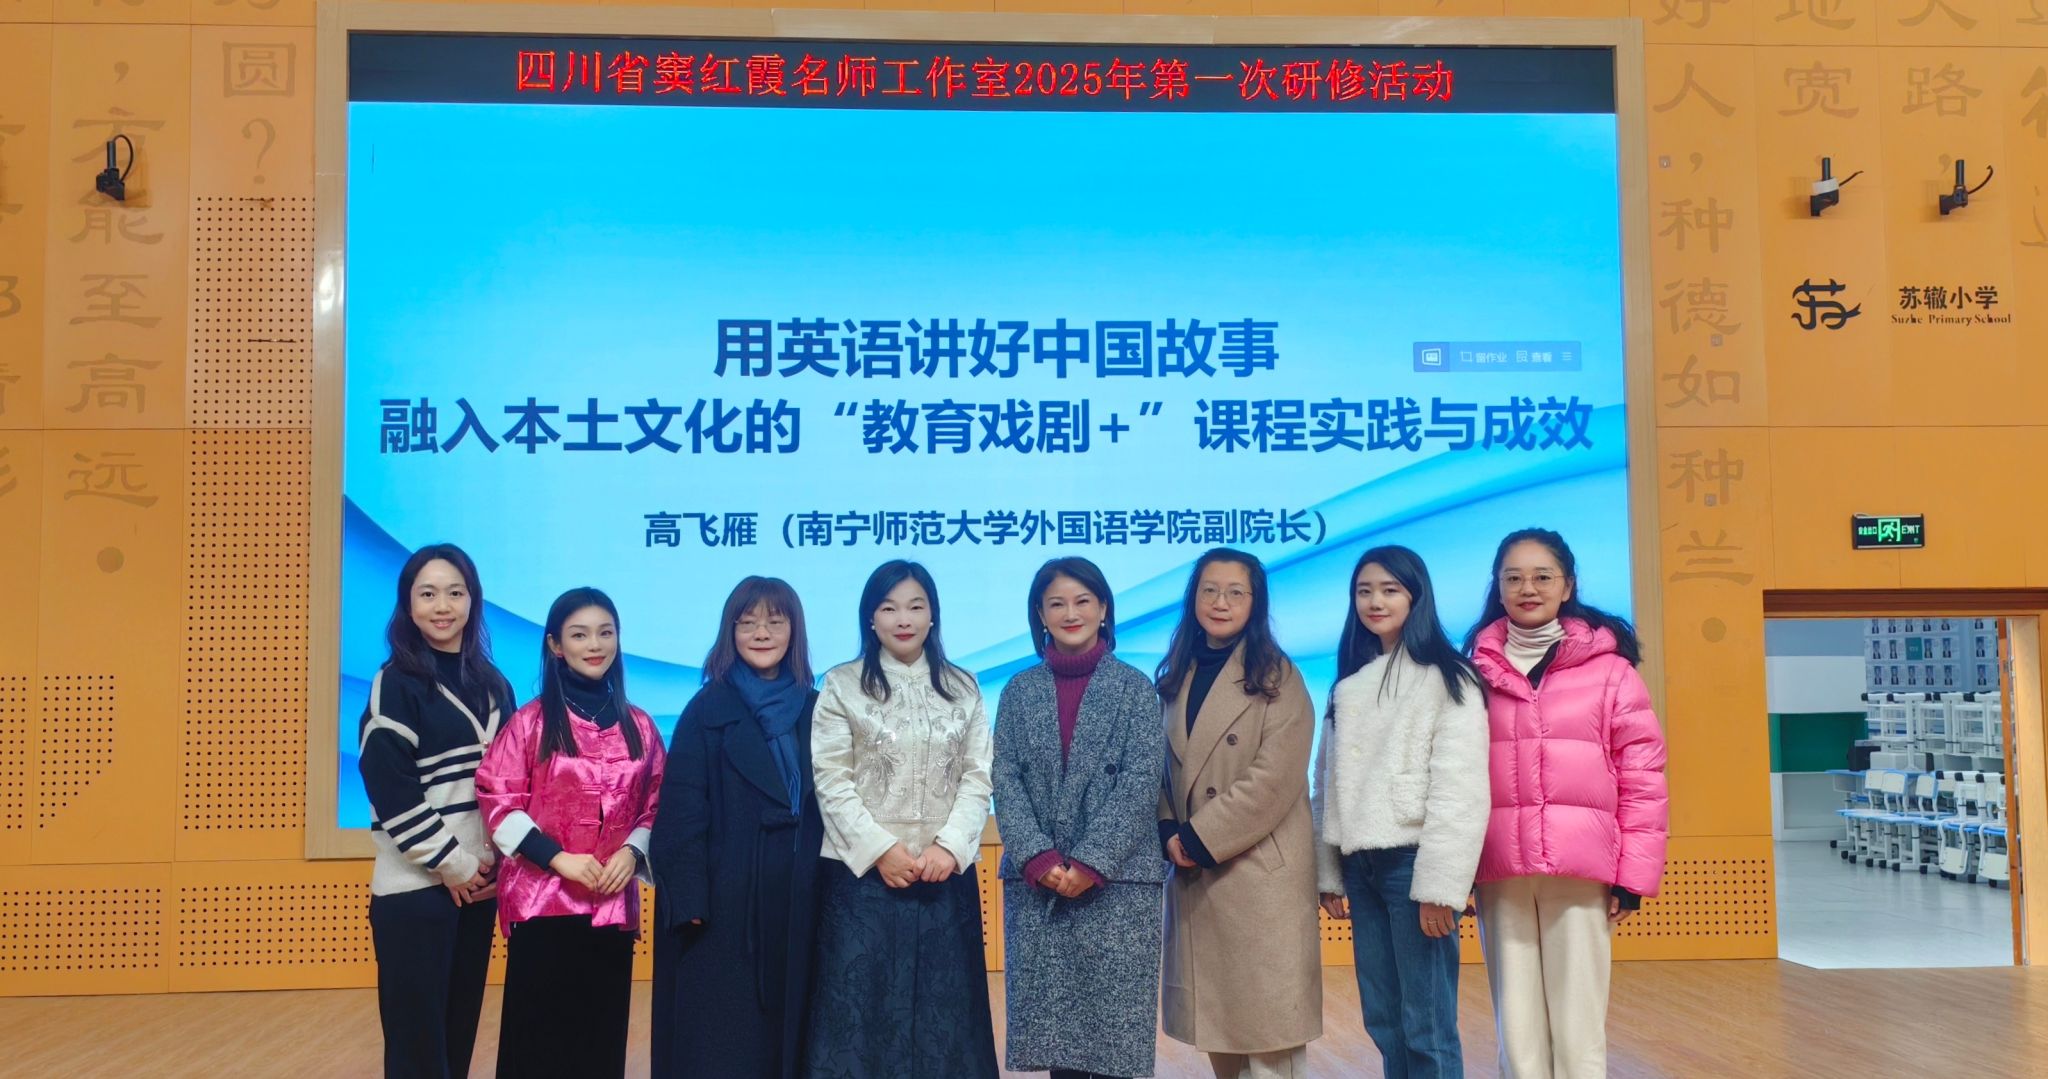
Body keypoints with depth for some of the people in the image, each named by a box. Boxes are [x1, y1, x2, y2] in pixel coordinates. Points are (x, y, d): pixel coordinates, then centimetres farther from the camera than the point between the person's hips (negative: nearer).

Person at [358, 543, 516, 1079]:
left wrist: (498, 859, 3)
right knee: (417, 1035, -2)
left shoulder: (493, 684, 11)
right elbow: (390, 789, -12)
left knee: (460, 1027, 10)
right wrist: (451, 863, -11)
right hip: (416, 883, -5)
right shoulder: (396, 682, -5)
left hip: (479, 880, 5)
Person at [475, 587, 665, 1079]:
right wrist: (557, 858, -14)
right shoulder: (531, 721, -3)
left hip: (613, 903, 3)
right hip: (541, 898, -3)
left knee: (602, 1033, 7)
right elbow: (497, 801, -6)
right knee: (539, 1032, 0)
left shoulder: (638, 727, 8)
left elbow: (656, 803, 12)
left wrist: (633, 851, -7)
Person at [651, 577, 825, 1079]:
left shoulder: (813, 710, 9)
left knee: (789, 1030, 8)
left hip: (799, 900, 4)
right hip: (726, 900, -3)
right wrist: (689, 899, -13)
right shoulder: (708, 709, -2)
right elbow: (682, 811, -6)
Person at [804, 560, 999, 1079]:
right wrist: (881, 849, -12)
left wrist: (948, 846, -11)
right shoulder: (842, 685, 1)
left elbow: (978, 777, 3)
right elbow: (832, 782, -4)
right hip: (864, 871, -2)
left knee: (943, 1008, 6)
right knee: (861, 1003, 1)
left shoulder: (962, 688, 9)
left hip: (946, 873, 2)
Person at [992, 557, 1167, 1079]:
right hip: (1036, 882, 2)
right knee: (1051, 1017, 4)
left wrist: (1092, 864, -14)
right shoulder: (1019, 690, 10)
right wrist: (1037, 858, -12)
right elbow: (1005, 779, 3)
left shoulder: (1134, 687, 3)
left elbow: (1142, 781, -5)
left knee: (1114, 1019, -2)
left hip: (1118, 880, -2)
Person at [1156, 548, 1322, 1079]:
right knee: (1216, 1024, 11)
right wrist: (1170, 834, -5)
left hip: (1261, 872, -5)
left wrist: (1201, 838, -14)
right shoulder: (1177, 678, 13)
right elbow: (1164, 770, 12)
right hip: (1193, 876, 6)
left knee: (1267, 1025, -2)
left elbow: (1274, 778, -14)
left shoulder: (1276, 677, -5)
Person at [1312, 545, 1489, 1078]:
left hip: (1412, 860, -6)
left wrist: (1440, 885, -17)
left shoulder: (1447, 679, -5)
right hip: (1361, 864, 7)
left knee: (1427, 1026, -4)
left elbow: (1461, 788, -12)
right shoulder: (1348, 686, 16)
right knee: (1383, 1020, 10)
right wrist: (1327, 872, 14)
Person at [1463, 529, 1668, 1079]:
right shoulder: (1479, 667, 8)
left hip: (1581, 866, -2)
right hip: (1500, 868, 2)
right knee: (1516, 1020, 7)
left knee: (1578, 1020, 1)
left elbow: (1643, 773, 0)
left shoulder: (1607, 665, 0)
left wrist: (1635, 872, -3)